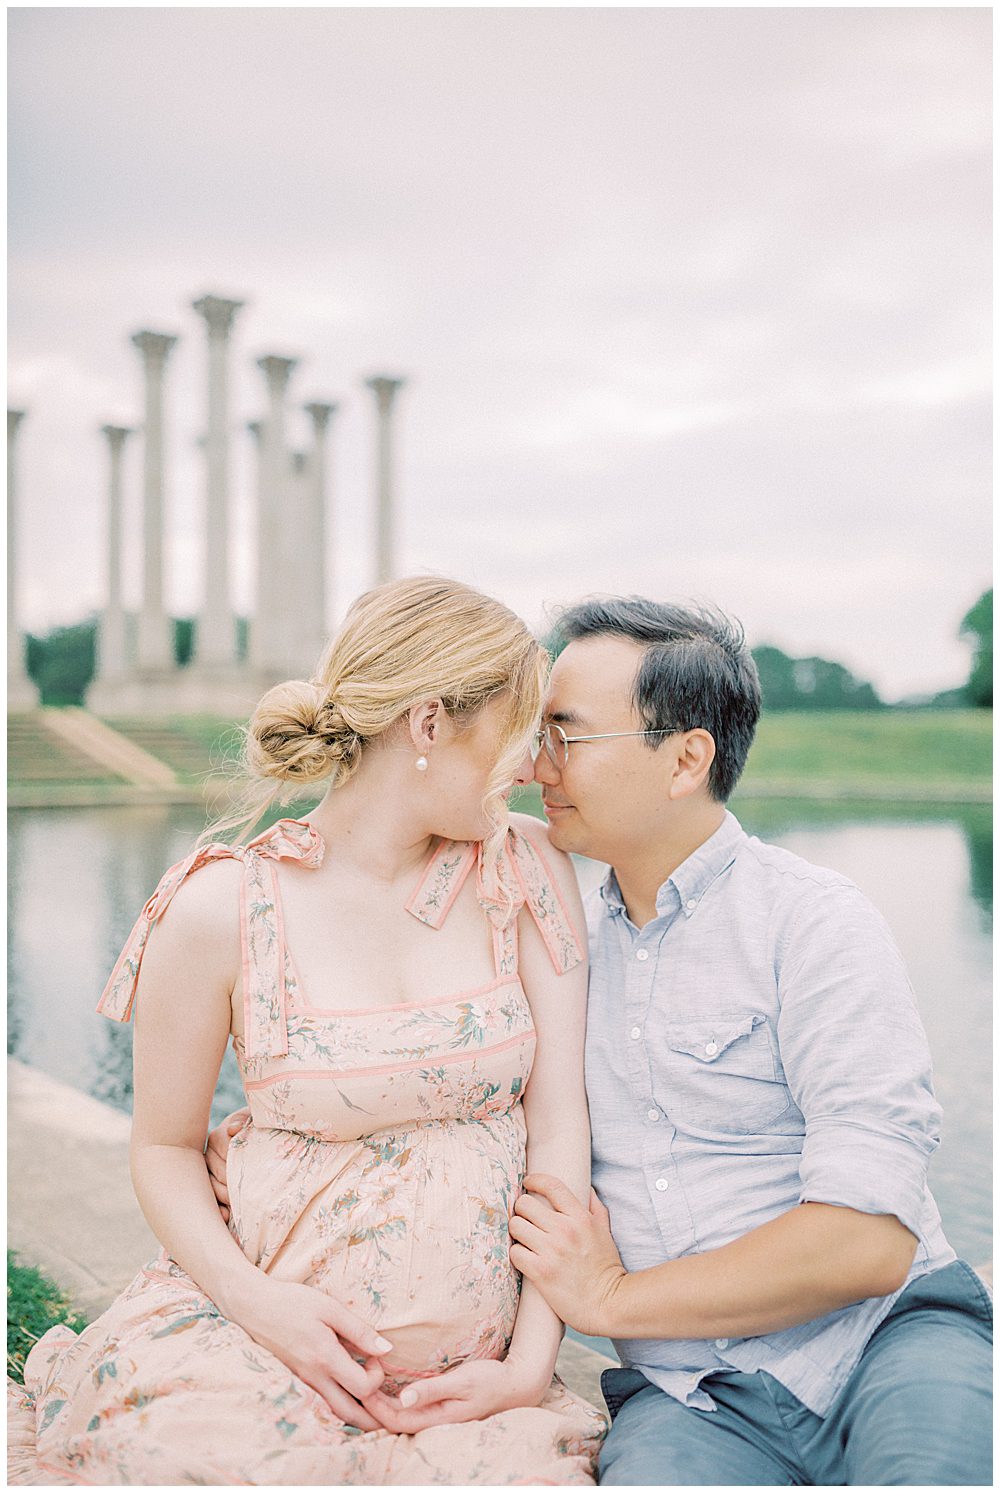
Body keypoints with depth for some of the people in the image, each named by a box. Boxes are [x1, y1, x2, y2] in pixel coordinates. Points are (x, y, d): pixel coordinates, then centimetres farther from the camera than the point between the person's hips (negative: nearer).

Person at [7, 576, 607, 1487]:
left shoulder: (525, 870, -1)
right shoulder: (220, 910, -8)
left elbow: (561, 1124, -3)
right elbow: (165, 1147, 3)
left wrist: (529, 1366, -8)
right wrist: (254, 1298, -15)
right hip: (264, 1340, -2)